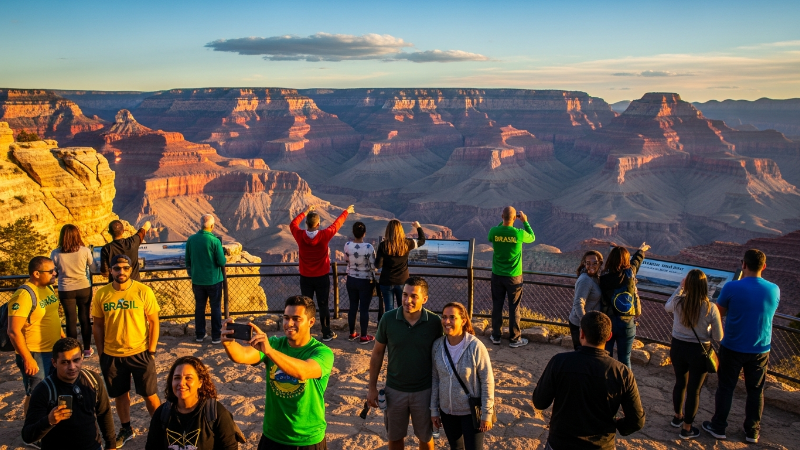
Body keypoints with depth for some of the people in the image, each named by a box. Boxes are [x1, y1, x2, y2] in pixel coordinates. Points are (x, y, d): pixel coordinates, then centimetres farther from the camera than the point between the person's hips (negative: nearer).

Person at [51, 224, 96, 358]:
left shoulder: (55, 254, -12)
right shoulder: (85, 251, -14)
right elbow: (93, 267, 0)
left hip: (66, 290, 0)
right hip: (84, 288, 0)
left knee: (71, 320, 11)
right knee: (85, 318, 13)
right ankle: (87, 349, 22)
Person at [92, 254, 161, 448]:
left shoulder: (144, 291, -11)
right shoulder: (101, 294, -4)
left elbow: (153, 322, -5)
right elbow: (98, 326, 4)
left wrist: (151, 351, -7)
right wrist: (101, 354, 4)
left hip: (140, 353, -2)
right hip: (112, 355, 3)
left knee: (150, 395, 6)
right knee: (120, 394, 18)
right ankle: (125, 429, 38)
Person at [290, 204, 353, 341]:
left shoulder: (300, 236, -12)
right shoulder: (323, 235, -17)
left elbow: (293, 223, 10)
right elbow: (336, 224, -1)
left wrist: (306, 211, 21)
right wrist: (346, 212, 16)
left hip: (305, 278, 2)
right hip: (322, 277, -2)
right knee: (323, 305, 8)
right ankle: (327, 334, 15)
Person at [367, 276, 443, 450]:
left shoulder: (434, 322, -15)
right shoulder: (388, 319, -13)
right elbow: (377, 353, -2)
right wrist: (372, 387, 0)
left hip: (424, 391, -1)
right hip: (394, 390, 1)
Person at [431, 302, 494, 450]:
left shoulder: (475, 346, -22)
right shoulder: (437, 345, -9)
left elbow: (487, 381, -15)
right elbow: (435, 379, 1)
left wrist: (487, 414, -12)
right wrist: (434, 410, 5)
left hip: (471, 412, -4)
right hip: (447, 411, 4)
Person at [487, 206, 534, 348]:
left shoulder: (494, 231, -12)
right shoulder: (519, 234, -17)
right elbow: (532, 238, 5)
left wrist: (504, 221, 13)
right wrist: (525, 221, 12)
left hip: (497, 276, 2)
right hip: (514, 277, -2)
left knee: (497, 306, 13)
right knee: (514, 308, 9)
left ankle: (496, 336, 24)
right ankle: (515, 339, 18)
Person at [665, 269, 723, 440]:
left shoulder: (678, 302, -14)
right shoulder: (710, 308, -20)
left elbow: (667, 306, 13)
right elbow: (718, 337, -11)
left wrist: (680, 288, 17)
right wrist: (720, 324, 9)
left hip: (678, 348, 3)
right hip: (699, 352, -3)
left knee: (680, 383, 25)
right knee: (694, 390, 13)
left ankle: (677, 417, 46)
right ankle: (687, 428, 26)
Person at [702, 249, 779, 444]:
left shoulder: (732, 287, -20)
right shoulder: (774, 290, -8)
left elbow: (719, 312, -6)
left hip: (732, 348, -2)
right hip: (760, 350, 3)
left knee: (725, 387, 13)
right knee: (755, 390, 18)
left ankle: (718, 427, 24)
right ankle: (752, 431, 29)